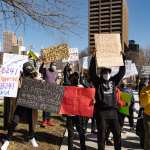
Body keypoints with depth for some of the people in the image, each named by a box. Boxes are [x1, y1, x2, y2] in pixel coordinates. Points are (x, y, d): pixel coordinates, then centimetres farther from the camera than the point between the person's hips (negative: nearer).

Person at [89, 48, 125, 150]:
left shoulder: (113, 81, 11)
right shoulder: (98, 82, 1)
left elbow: (122, 72, 9)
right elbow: (92, 72, -11)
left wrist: (122, 58, 3)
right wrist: (94, 58, -19)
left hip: (113, 111, 4)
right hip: (101, 111, -3)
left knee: (117, 133, 10)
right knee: (102, 134, 7)